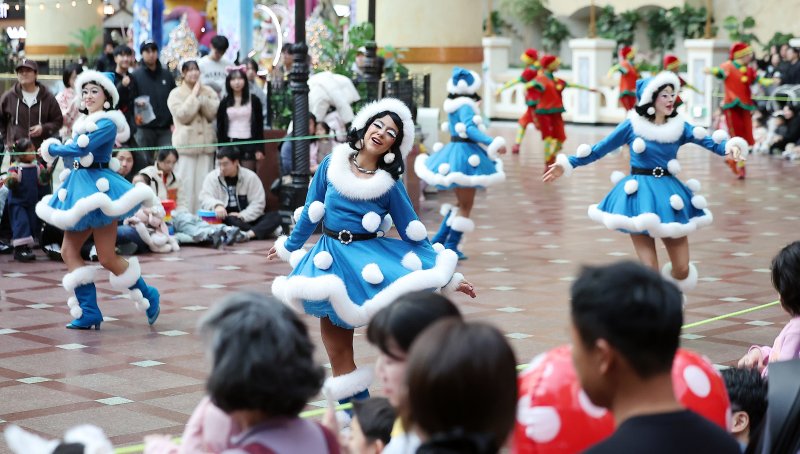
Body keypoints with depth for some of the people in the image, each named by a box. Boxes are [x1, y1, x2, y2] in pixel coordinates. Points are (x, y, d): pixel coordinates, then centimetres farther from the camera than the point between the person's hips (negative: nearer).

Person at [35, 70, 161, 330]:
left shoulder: (107, 123, -11)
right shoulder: (84, 123, 15)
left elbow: (82, 148, -20)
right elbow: (78, 154, 11)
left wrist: (52, 148, -6)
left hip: (98, 187, -9)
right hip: (79, 187, 9)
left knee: (106, 257, -6)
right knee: (69, 251, 2)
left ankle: (148, 296, 14)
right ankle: (88, 313, 5)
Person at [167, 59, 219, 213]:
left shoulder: (209, 91, 11)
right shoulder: (176, 94, 1)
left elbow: (213, 113, -1)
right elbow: (182, 115, -13)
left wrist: (201, 96, -10)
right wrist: (194, 95, -9)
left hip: (206, 143, 3)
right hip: (186, 144, -3)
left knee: (204, 183, 4)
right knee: (186, 184, -7)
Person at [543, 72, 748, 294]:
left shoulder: (679, 126, 3)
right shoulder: (633, 125, -2)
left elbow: (710, 142, -8)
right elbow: (600, 149, 4)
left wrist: (731, 146, -29)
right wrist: (568, 164, 0)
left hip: (669, 194, 3)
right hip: (639, 195, -3)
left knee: (682, 270, 4)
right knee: (650, 271, -7)